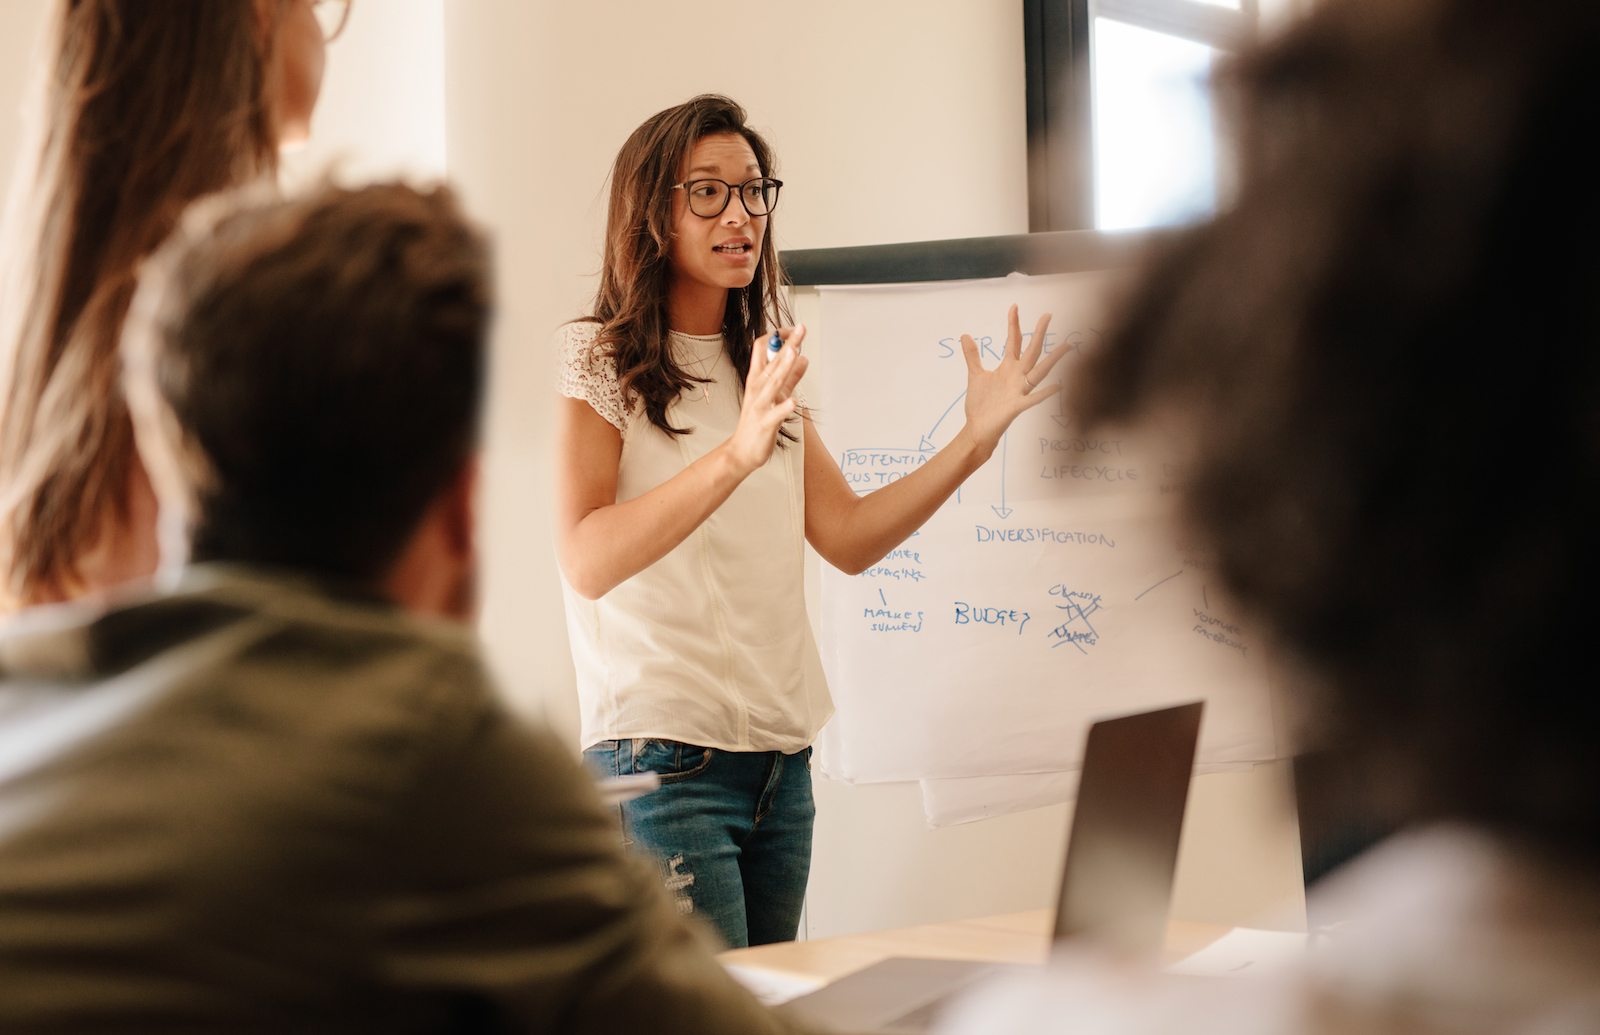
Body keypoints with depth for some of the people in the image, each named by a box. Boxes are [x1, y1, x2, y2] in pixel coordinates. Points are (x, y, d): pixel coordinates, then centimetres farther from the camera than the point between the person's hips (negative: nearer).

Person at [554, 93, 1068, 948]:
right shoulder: (597, 361, -4)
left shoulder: (764, 368, 16)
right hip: (662, 753, -6)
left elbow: (849, 539, 11)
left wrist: (976, 439, 1)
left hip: (780, 760, 6)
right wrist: (736, 454, -31)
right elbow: (587, 562, -18)